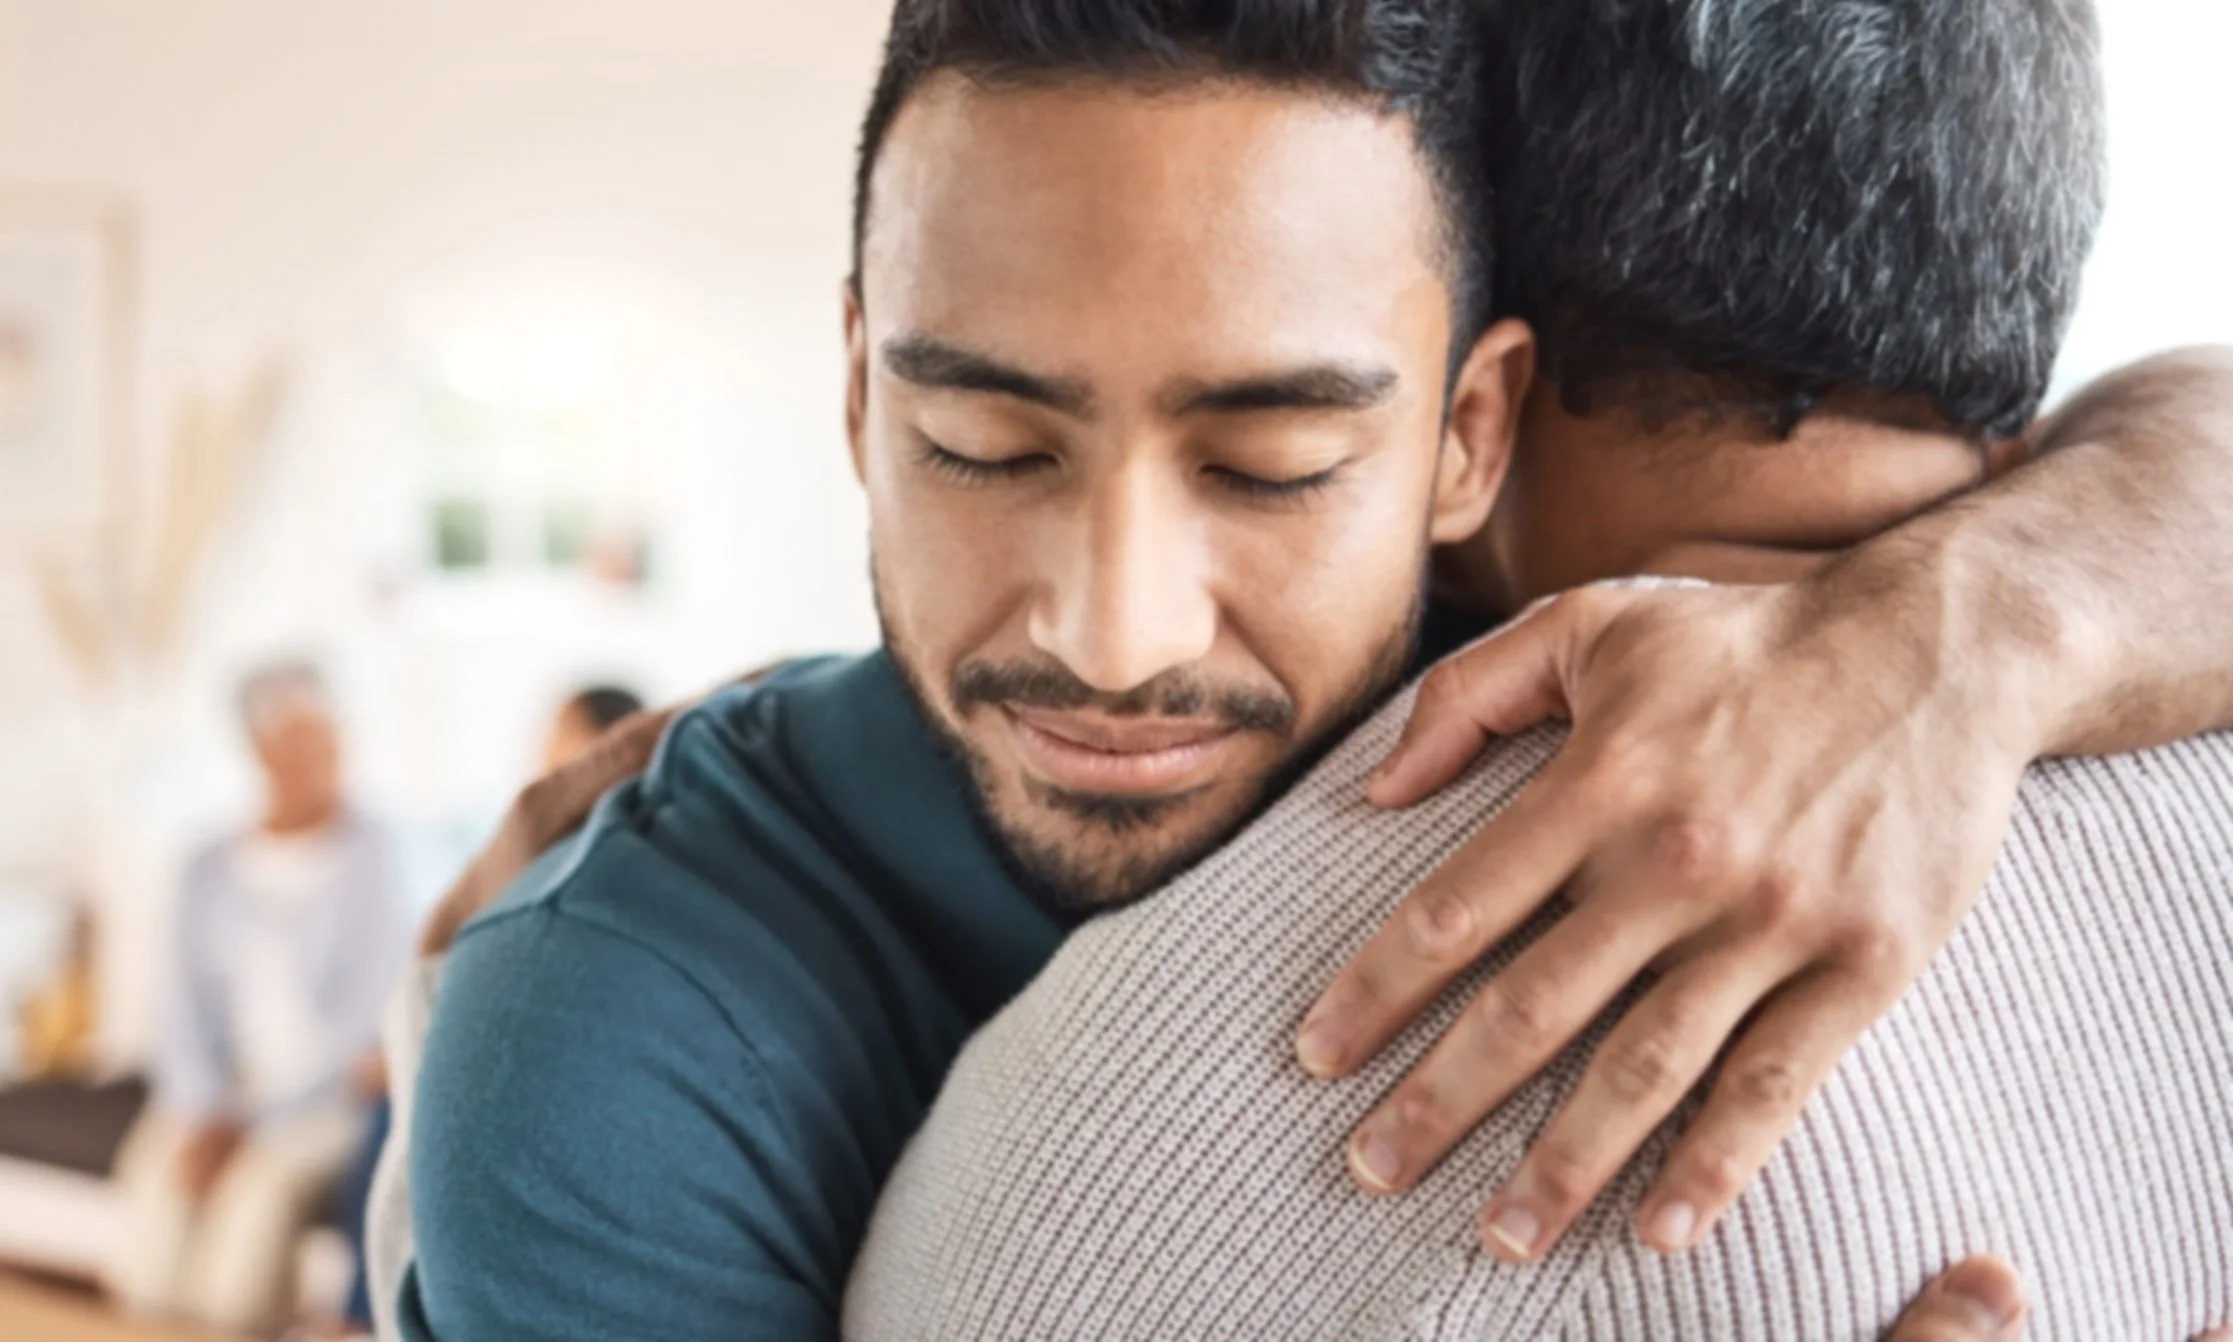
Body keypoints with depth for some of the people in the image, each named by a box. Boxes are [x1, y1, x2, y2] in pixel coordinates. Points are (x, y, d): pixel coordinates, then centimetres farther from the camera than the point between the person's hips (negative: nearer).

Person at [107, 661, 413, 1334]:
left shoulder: (373, 858, -5)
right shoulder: (213, 872, 10)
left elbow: (369, 1014, -9)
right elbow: (191, 1010, 8)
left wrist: (244, 1116, -10)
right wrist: (204, 1112, -10)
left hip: (329, 1100, -3)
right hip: (229, 1098, 4)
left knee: (260, 1187, -29)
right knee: (157, 1177, -23)